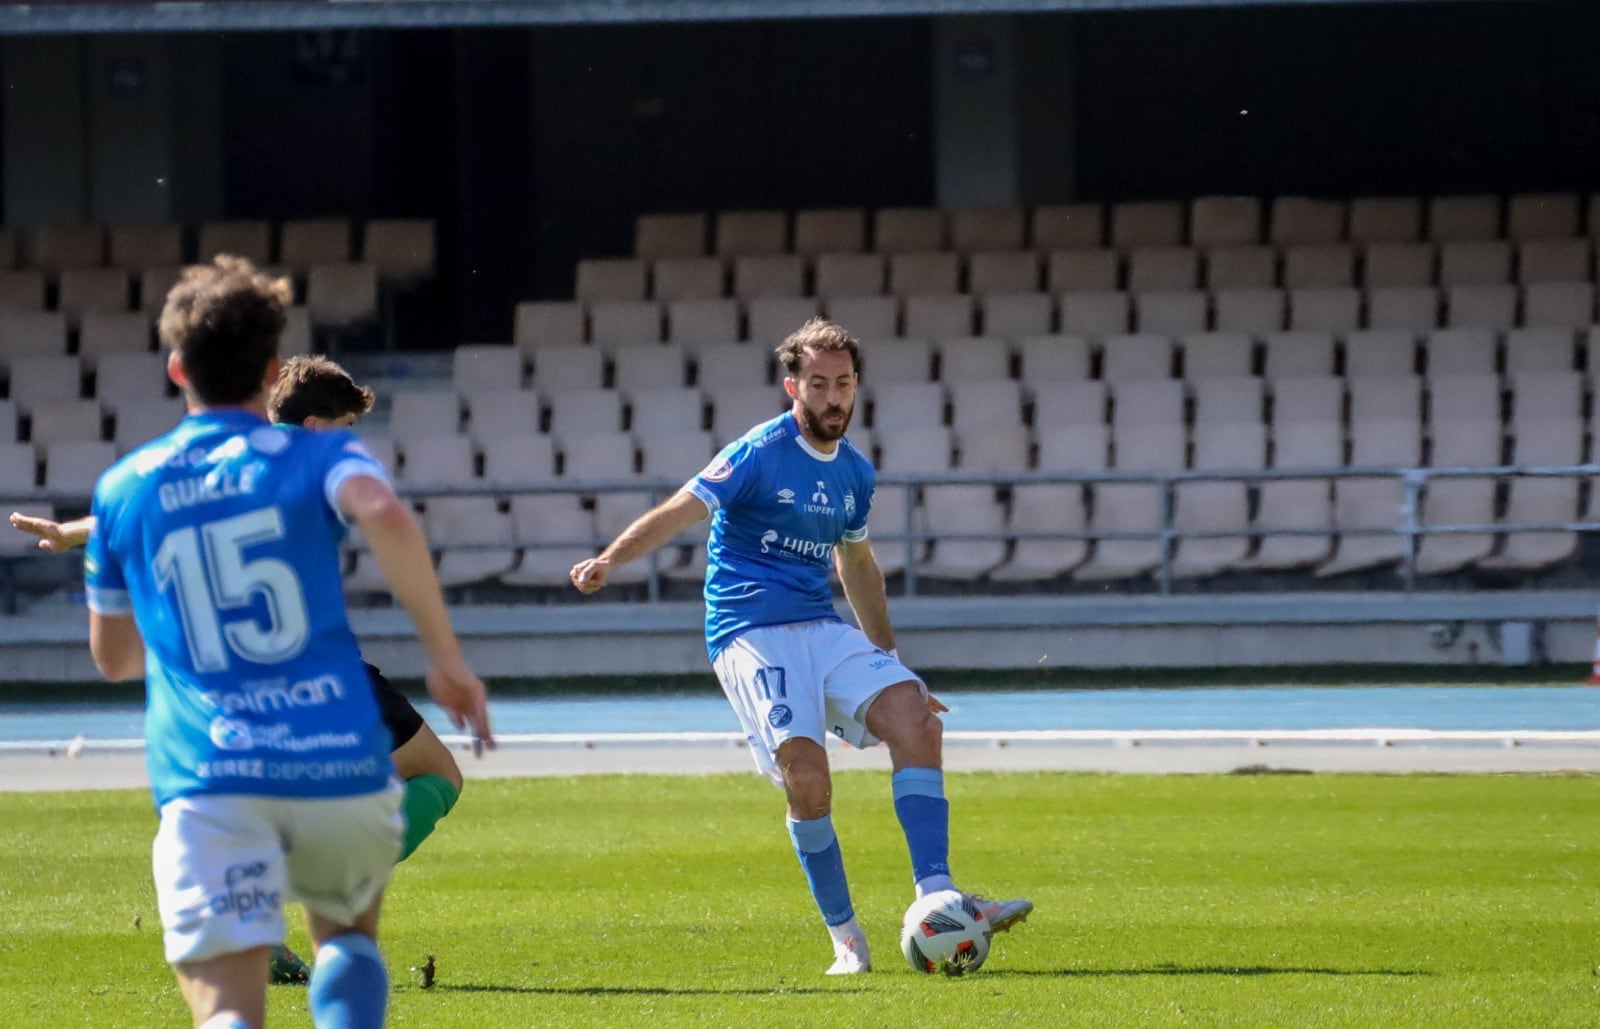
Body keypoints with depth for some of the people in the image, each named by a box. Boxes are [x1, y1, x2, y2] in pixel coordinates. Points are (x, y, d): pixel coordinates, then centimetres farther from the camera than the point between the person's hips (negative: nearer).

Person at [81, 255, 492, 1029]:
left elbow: (112, 656, 27)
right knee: (346, 938, 29)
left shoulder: (123, 489, 16)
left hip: (207, 782, 0)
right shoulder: (318, 456, 7)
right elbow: (385, 516, -17)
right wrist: (445, 656, -9)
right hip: (341, 764, 0)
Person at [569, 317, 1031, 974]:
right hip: (751, 634, -6)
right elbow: (678, 514, -14)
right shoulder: (759, 453, -6)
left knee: (916, 718, -16)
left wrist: (890, 664, 30)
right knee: (805, 771, -23)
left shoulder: (854, 473, 13)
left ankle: (936, 901, -19)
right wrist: (607, 561, -31)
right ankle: (846, 939, -10)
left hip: (824, 630, 6)